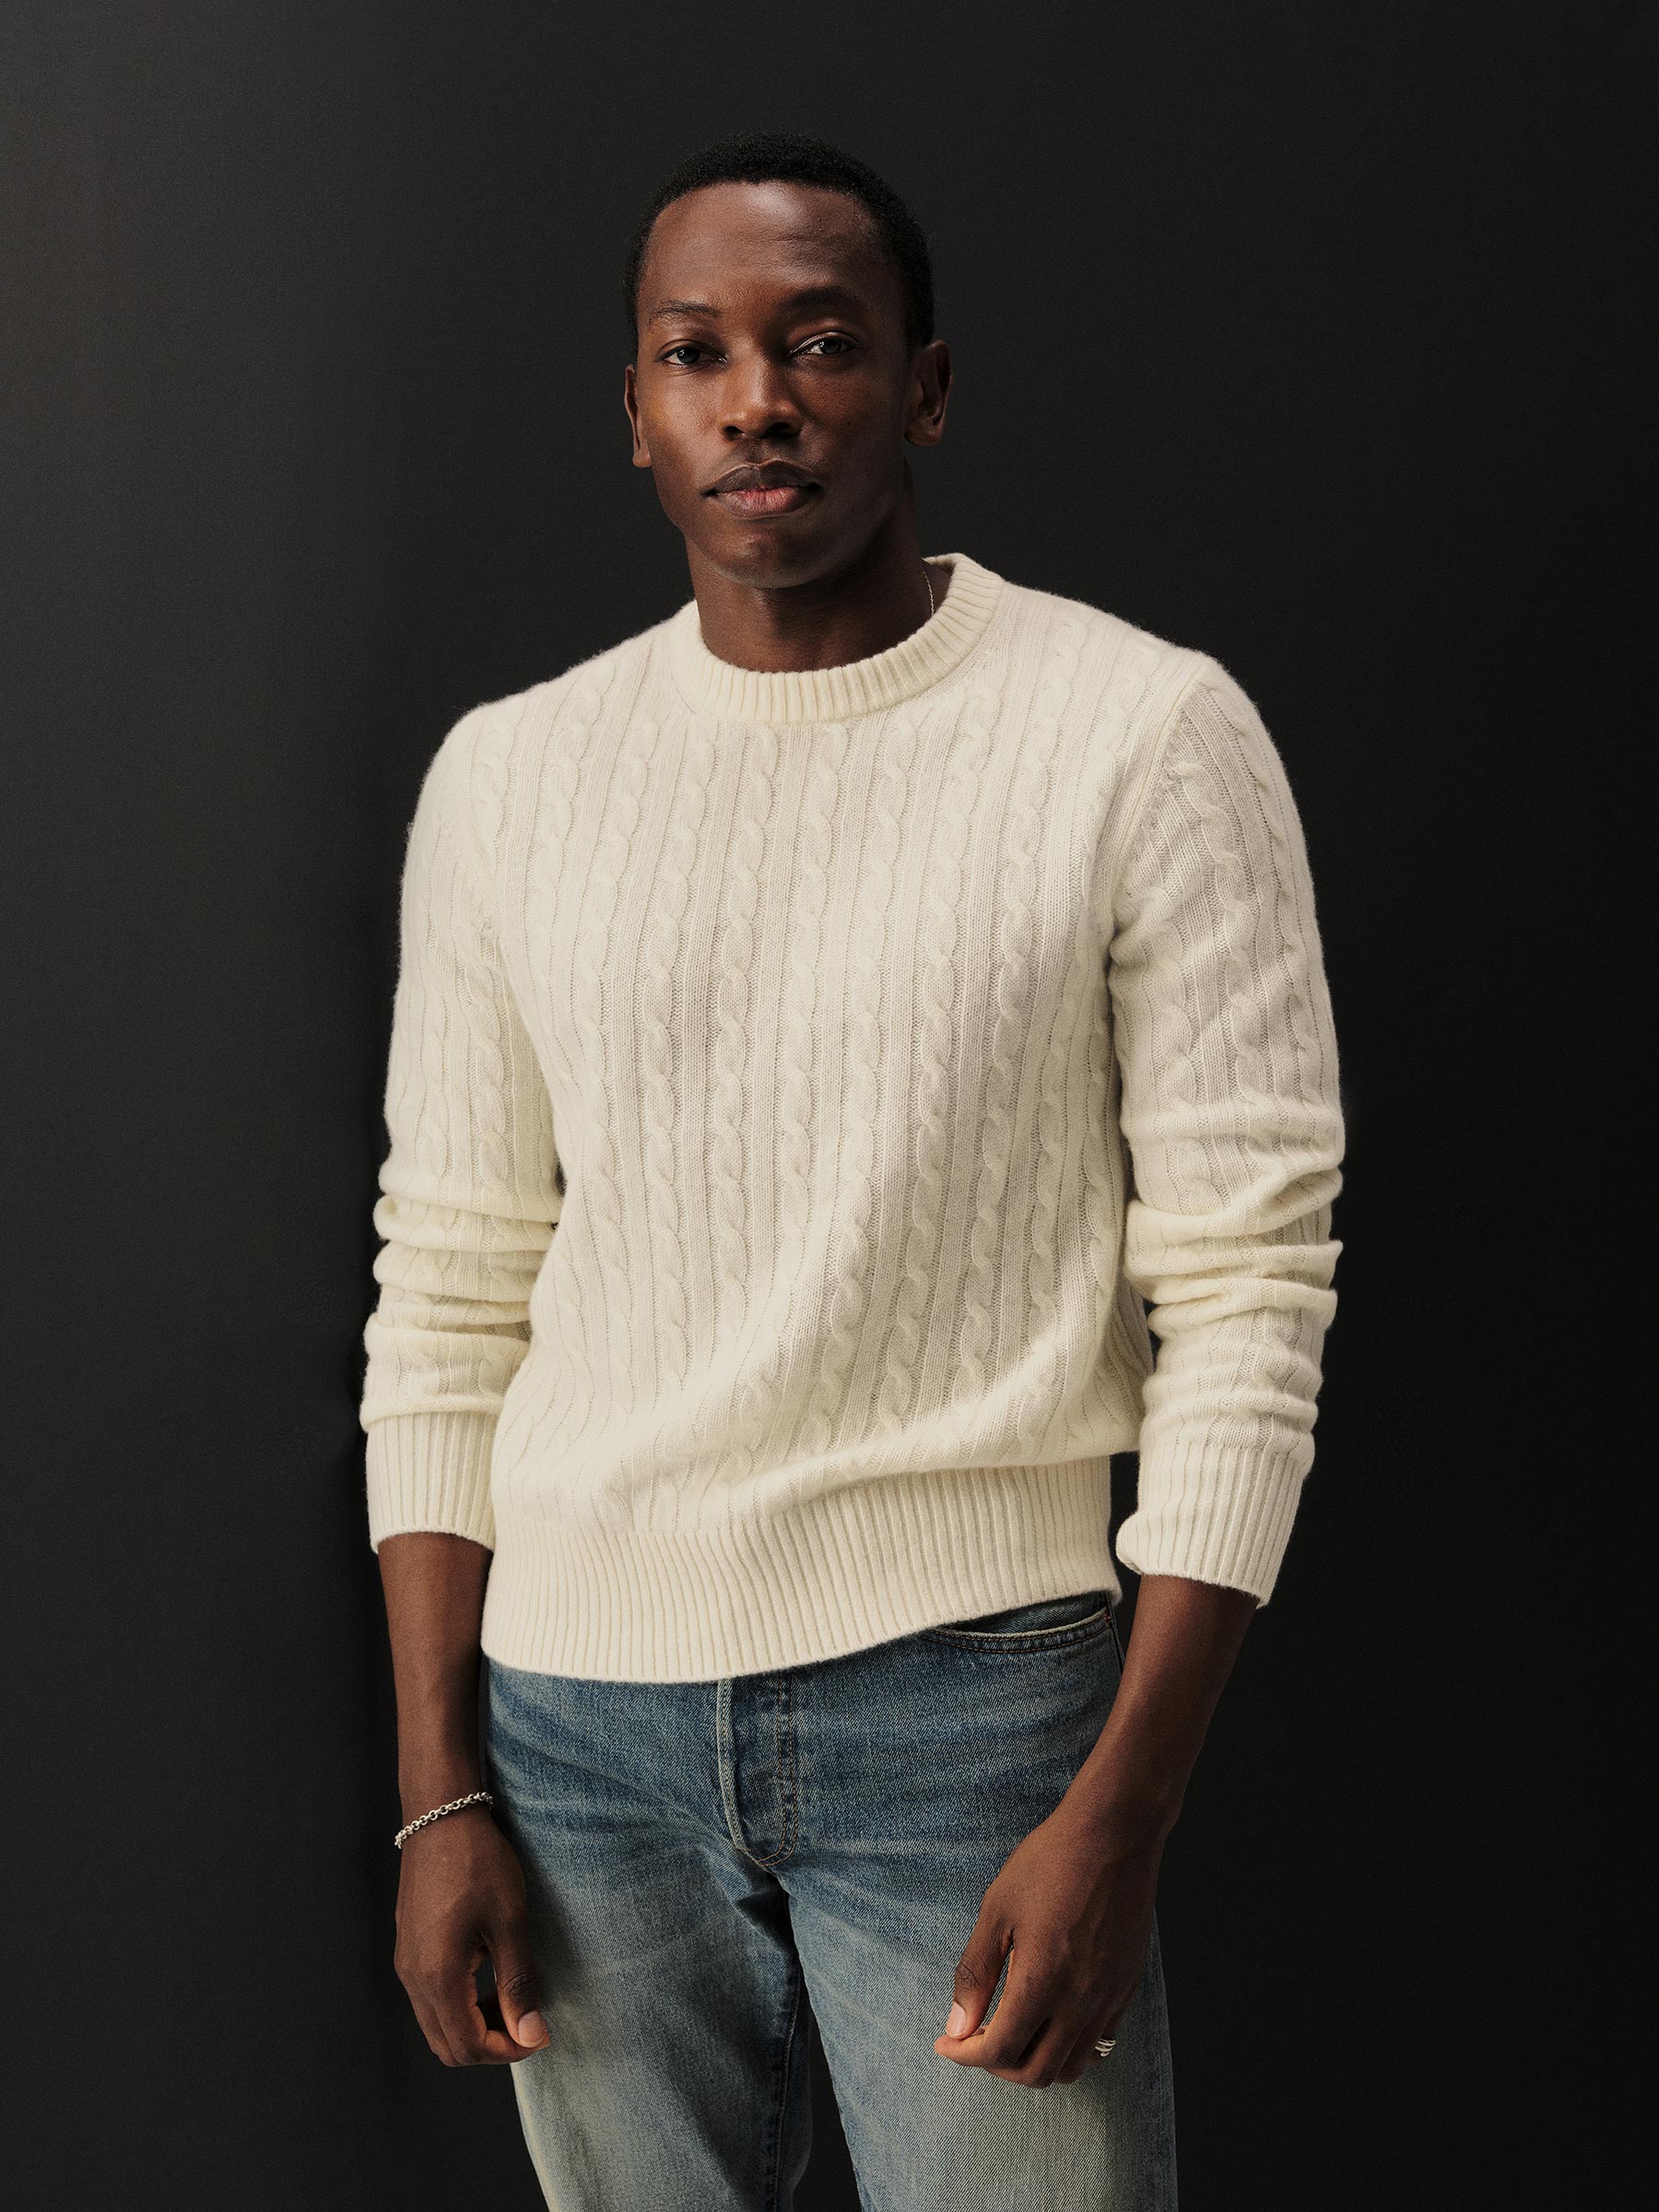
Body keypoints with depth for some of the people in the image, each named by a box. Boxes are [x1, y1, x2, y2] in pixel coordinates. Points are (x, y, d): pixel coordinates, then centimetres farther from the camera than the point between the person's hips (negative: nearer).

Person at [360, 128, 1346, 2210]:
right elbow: (446, 1305, 8)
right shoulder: (510, 777, 6)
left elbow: (1247, 1295, -8)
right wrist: (438, 1788, 3)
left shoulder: (1144, 735, -5)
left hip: (971, 1690, -3)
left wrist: (1119, 1816, -13)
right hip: (576, 1709, 3)